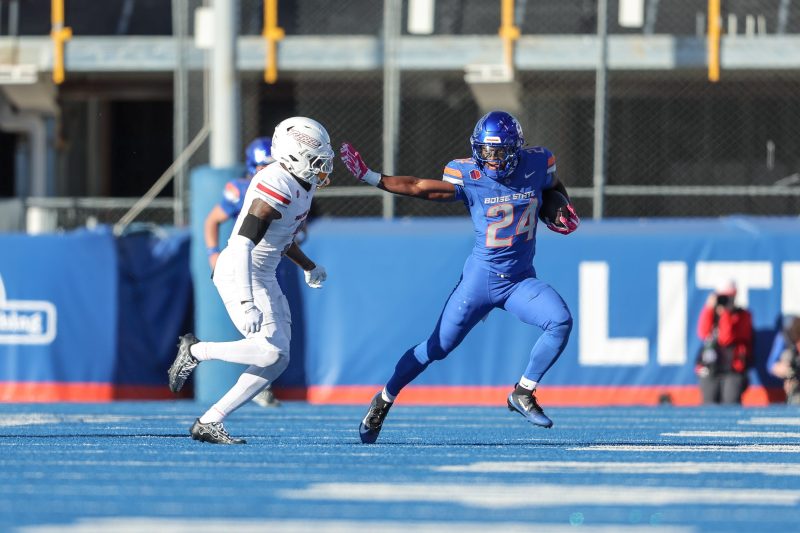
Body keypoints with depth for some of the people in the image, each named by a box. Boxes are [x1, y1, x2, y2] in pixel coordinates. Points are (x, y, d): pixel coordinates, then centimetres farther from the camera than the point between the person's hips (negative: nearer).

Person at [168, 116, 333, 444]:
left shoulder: (301, 185, 7)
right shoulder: (276, 188, -24)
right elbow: (243, 245, -29)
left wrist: (309, 267, 34)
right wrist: (247, 304, -35)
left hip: (263, 278, 10)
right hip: (240, 276, -10)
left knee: (277, 361, 4)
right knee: (272, 350, -20)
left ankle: (209, 423, 7)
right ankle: (195, 351, 0)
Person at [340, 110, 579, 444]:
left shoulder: (536, 164, -4)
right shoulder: (469, 176, -13)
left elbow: (555, 186, 18)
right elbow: (420, 188, -18)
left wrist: (564, 209, -3)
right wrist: (370, 178, -26)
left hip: (521, 280, 2)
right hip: (480, 277, -2)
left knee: (561, 322, -22)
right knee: (438, 347, 3)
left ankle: (523, 394, -5)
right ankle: (384, 399, 23)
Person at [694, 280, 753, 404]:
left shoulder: (742, 316, 1)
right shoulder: (711, 313, 14)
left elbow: (726, 338, -12)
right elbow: (703, 333, -4)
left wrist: (724, 313, -11)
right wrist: (709, 308, -7)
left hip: (733, 371, -4)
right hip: (709, 371, 4)